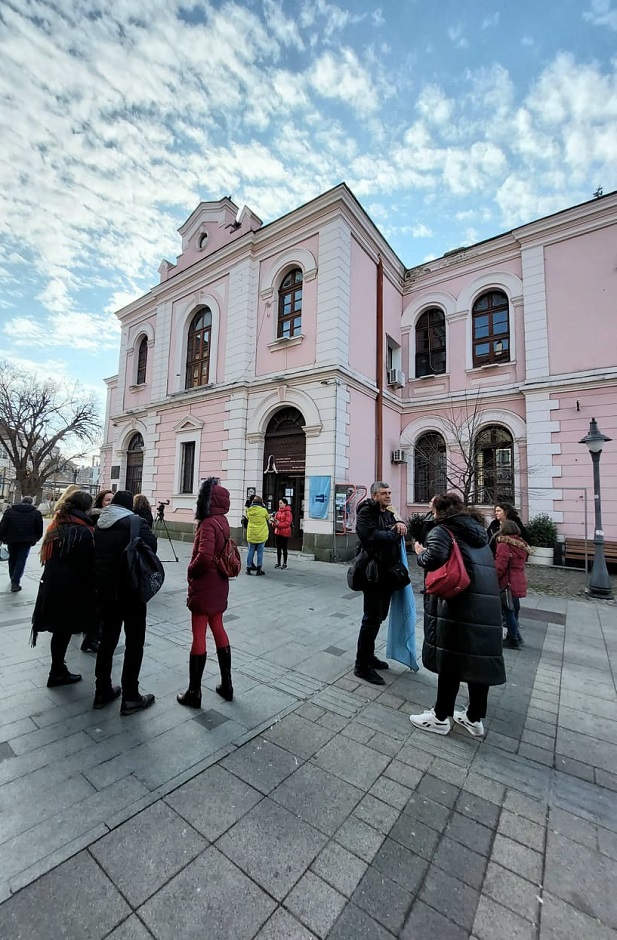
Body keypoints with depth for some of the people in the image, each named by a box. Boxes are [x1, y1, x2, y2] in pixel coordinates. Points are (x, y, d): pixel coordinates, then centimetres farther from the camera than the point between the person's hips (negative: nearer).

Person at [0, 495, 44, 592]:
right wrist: (35, 539, 16)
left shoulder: (10, 510, 2)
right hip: (27, 541, -2)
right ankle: (15, 582, -5)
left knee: (12, 559, 20)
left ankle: (13, 579, 35)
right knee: (21, 560, 3)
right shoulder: (36, 513, -2)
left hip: (11, 540, 2)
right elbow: (39, 529, 1)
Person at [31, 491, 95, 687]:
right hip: (71, 589, -8)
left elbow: (50, 558, 15)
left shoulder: (57, 525, 7)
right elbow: (86, 567, -17)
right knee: (64, 631, 7)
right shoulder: (83, 532, -19)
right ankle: (58, 673, 20)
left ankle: (58, 670, 29)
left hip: (52, 586, 8)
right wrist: (90, 592, -6)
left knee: (61, 630, 17)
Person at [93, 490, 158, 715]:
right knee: (134, 642, 5)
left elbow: (95, 555, 13)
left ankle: (102, 691, 29)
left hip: (105, 590, 7)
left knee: (107, 639, 19)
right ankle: (130, 697, 12)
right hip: (131, 590, -7)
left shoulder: (99, 525, 7)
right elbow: (151, 546, -21)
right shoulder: (134, 522, -14)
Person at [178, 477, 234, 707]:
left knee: (198, 636, 5)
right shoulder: (222, 521, 5)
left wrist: (191, 571, -13)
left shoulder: (208, 523, -21)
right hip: (218, 585, 8)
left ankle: (193, 693, 20)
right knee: (218, 630, 18)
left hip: (204, 587, -8)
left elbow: (204, 557, -31)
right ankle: (226, 685, 29)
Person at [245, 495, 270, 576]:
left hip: (251, 534, 3)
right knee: (260, 552, 5)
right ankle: (259, 569, 8)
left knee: (251, 551, 11)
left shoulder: (249, 510, -3)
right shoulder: (263, 510, -12)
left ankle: (249, 568, 16)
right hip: (261, 535, -3)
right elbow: (268, 518, 7)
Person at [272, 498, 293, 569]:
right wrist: (274, 522, -4)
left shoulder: (288, 512, -10)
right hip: (277, 532, 7)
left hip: (285, 533, -7)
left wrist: (279, 524, -20)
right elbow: (275, 520, 19)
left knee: (284, 548, 1)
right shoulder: (278, 512, 13)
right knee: (278, 548, 11)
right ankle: (278, 563, 20)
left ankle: (285, 563, 10)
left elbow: (288, 523, -17)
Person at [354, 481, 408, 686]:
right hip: (374, 572, -9)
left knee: (379, 616, 18)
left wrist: (399, 525, -7)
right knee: (372, 618, -3)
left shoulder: (388, 514, 17)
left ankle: (368, 655, 35)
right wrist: (394, 534, -14)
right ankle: (362, 666, 10)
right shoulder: (366, 513, -11)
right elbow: (372, 536, -26)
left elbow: (401, 532, 15)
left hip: (388, 572, 9)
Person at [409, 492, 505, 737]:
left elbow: (435, 558, -23)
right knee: (479, 657, 15)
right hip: (488, 601, 7)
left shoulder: (442, 530, -6)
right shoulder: (477, 530, 18)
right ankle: (475, 718, 30)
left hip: (459, 602, -7)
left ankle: (441, 717, 20)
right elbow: (487, 564, 21)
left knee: (450, 659, 5)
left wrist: (420, 553, -1)